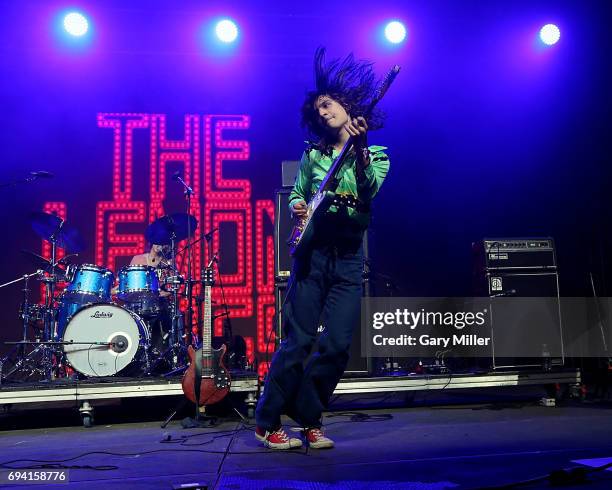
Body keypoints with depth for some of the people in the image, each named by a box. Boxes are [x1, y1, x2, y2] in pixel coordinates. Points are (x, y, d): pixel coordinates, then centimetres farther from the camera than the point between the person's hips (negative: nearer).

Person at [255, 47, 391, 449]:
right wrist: (297, 207, -4)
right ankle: (267, 423, 10)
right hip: (313, 252, -1)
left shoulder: (376, 154, 8)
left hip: (350, 258, 1)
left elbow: (371, 189, -12)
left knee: (338, 345, -4)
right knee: (299, 341, -4)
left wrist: (359, 146, -24)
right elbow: (296, 194, 18)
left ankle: (309, 420, 16)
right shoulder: (314, 154, 11)